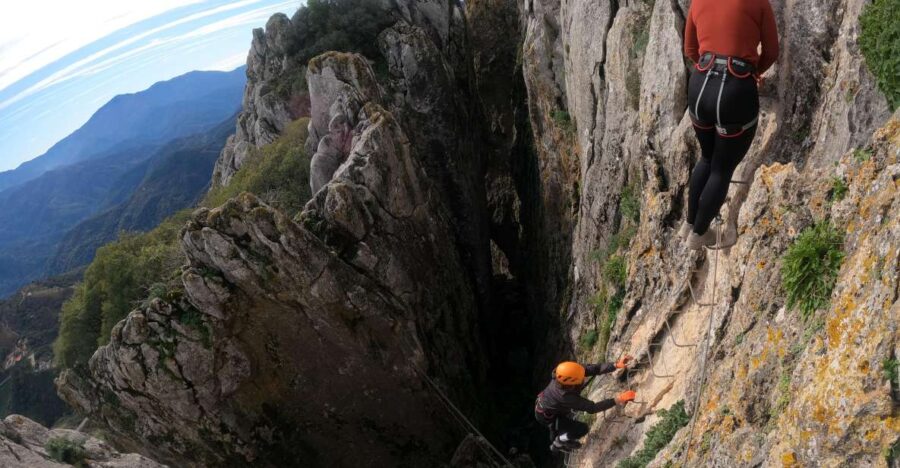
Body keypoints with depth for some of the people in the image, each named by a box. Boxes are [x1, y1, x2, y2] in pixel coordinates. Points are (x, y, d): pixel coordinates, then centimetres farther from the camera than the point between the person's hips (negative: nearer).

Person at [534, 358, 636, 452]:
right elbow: (592, 408, -40)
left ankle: (556, 434, 54)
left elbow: (593, 368, -23)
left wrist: (616, 365, -34)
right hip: (547, 416, -7)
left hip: (543, 402, 7)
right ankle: (558, 444, 21)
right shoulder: (565, 396, -44)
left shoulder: (566, 374, -26)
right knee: (582, 429, -5)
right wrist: (617, 400, -46)